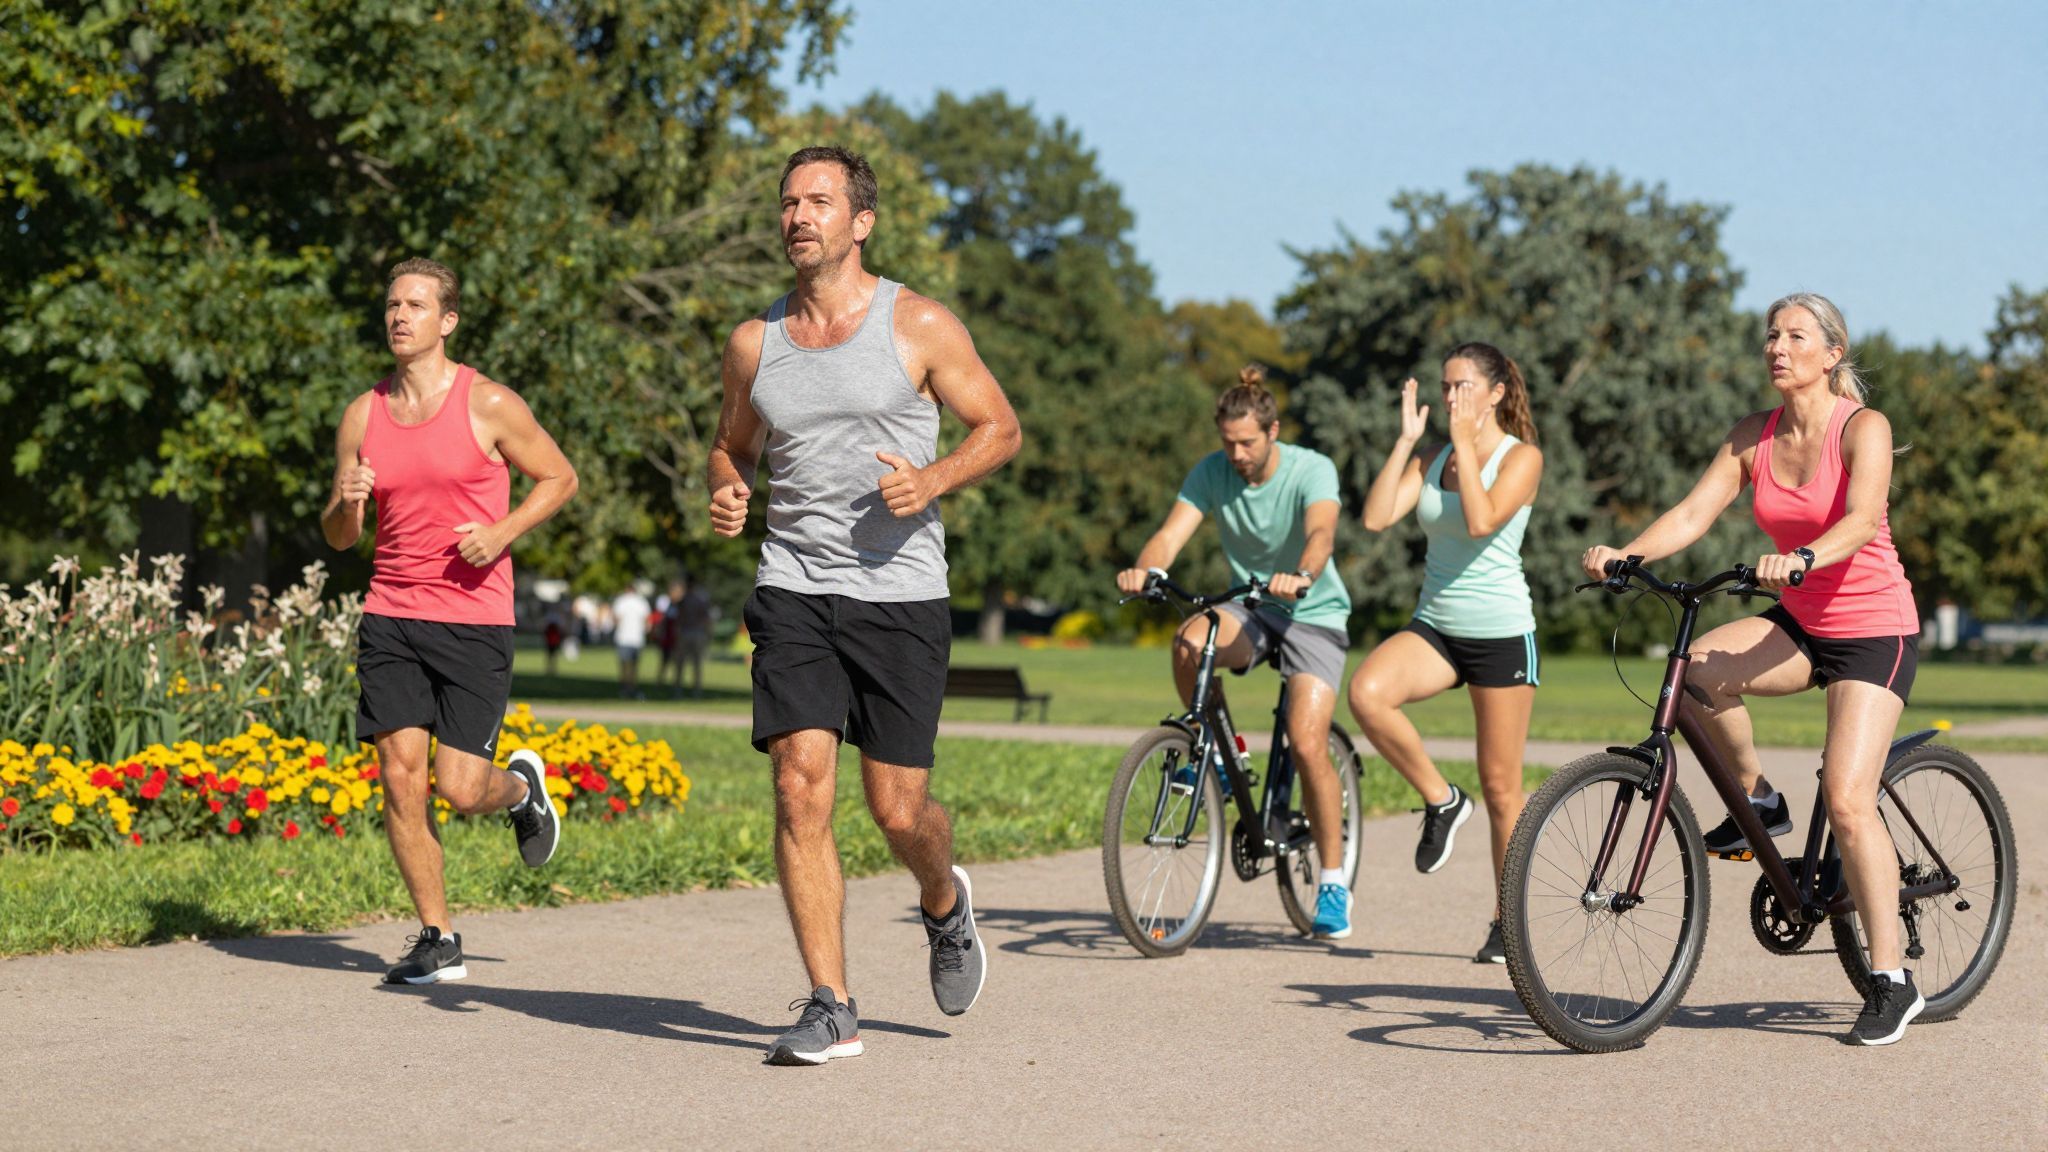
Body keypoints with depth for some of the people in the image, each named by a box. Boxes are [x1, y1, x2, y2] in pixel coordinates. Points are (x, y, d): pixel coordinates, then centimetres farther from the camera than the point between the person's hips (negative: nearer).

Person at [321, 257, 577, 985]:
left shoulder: (489, 405, -4)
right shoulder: (363, 415, 8)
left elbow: (560, 478, 6)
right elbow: (339, 537, 14)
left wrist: (503, 531, -11)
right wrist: (346, 502, -10)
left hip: (474, 622, -4)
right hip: (391, 617, 4)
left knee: (460, 788, -8)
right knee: (399, 774, -5)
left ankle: (522, 784, 29)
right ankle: (437, 939, 8)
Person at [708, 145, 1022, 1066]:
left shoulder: (918, 326, -1)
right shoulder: (755, 343, 8)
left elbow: (1000, 428, 5)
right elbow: (732, 445, 23)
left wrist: (935, 479, -14)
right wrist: (726, 492, 0)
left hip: (900, 593, -2)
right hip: (794, 589, 2)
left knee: (898, 811, 0)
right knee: (800, 786, -12)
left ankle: (944, 902, 36)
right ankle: (830, 1007, -6)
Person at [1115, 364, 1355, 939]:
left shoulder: (1312, 470, -19)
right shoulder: (1212, 472, -8)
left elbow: (1321, 531, -37)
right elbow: (1171, 533, -19)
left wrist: (1301, 576, -60)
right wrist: (1142, 569, -43)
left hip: (1314, 614, -3)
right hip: (1249, 608, 3)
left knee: (1307, 746, -18)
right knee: (1189, 640, -33)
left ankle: (1333, 884, -3)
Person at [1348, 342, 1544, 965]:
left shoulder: (1521, 456, -5)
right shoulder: (1430, 458, 9)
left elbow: (1482, 521, -23)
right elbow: (1376, 517, -5)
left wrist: (1465, 443, -16)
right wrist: (1407, 439, -5)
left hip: (1501, 632, -4)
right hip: (1434, 626, 4)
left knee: (1500, 786, 1)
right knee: (1367, 692, -27)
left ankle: (1508, 920, 15)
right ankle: (1440, 801, -6)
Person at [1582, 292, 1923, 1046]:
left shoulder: (1863, 428, -14)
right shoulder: (1752, 438, 2)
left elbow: (1862, 518, -30)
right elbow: (1693, 513, -8)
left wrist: (1801, 558, -50)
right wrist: (1625, 554, -26)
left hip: (1875, 629, -5)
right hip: (1801, 623, 5)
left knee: (1847, 801, -17)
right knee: (1696, 672, -26)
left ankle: (1892, 981, -6)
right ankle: (1757, 801, 0)